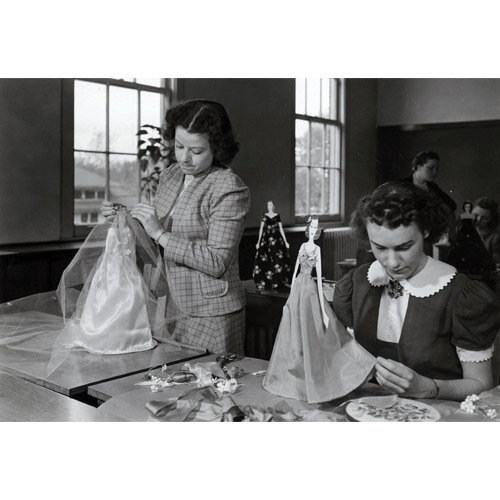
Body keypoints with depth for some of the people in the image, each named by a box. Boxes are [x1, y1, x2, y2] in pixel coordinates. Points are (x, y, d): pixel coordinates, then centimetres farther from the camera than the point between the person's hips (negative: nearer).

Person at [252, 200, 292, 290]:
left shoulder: (277, 216, 6)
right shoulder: (264, 216, 6)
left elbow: (281, 229, 8)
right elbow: (261, 228, 7)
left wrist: (285, 241, 5)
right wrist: (259, 241, 3)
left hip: (277, 239, 1)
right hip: (266, 239, 0)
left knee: (278, 258, -2)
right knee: (264, 260, -5)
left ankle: (278, 281, 7)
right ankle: (263, 282, 0)